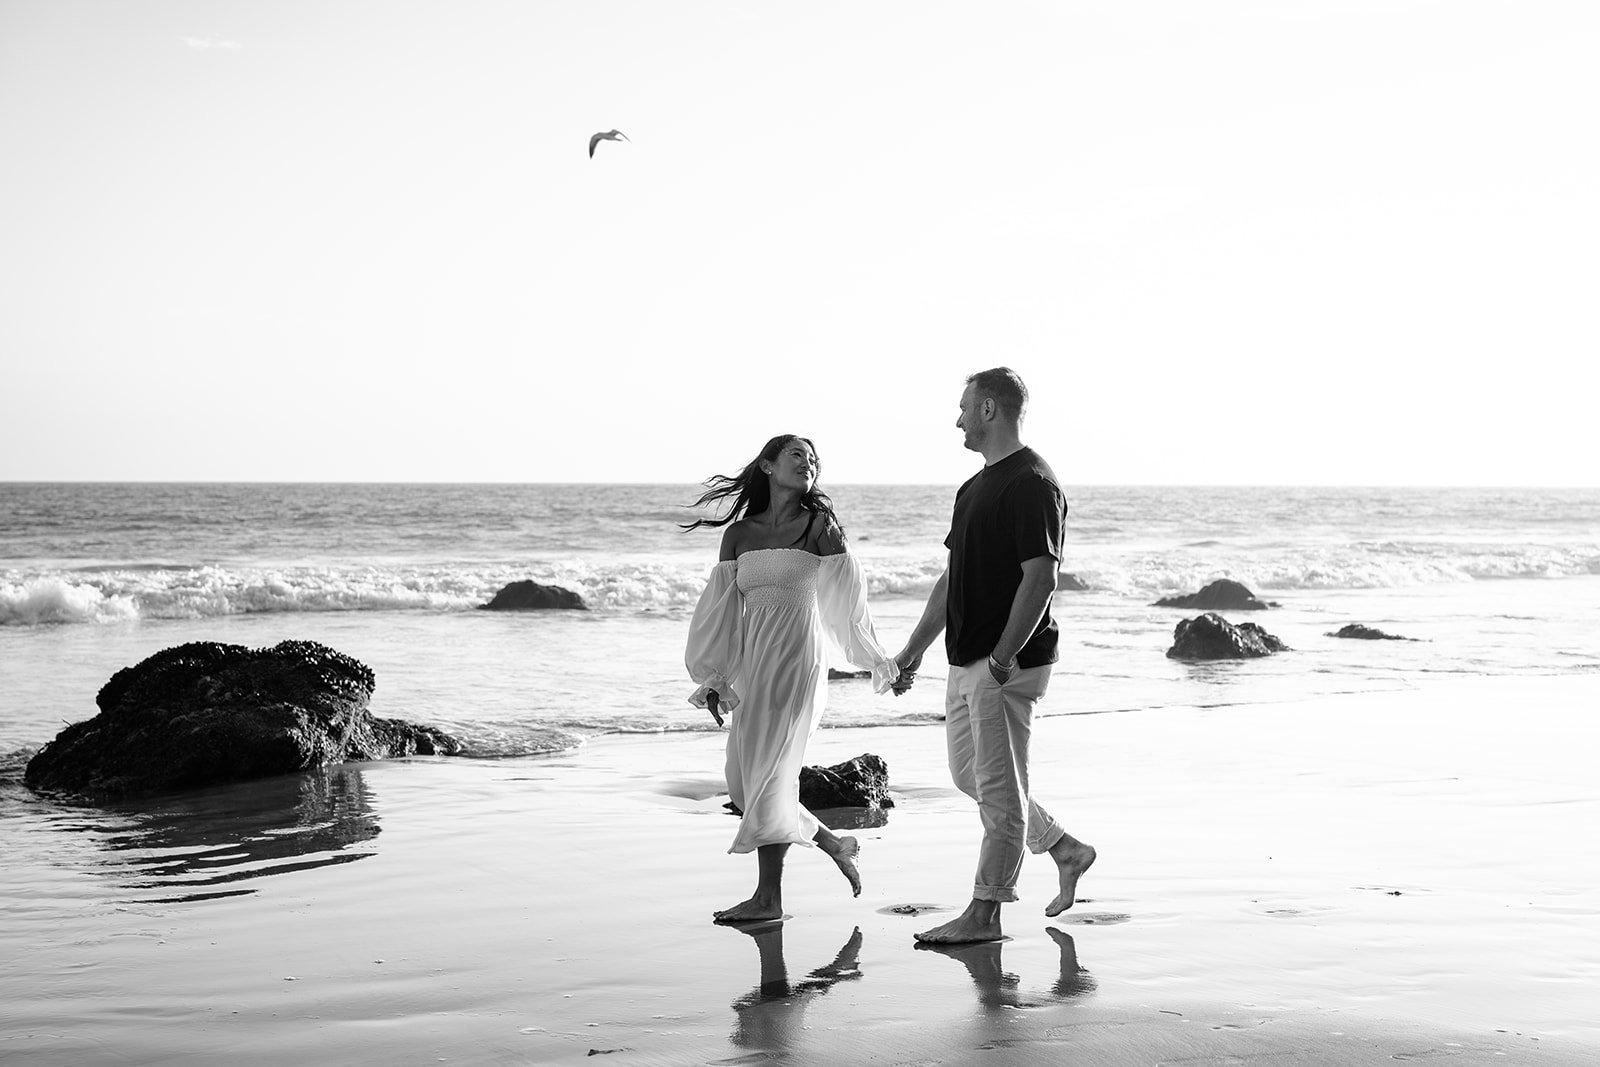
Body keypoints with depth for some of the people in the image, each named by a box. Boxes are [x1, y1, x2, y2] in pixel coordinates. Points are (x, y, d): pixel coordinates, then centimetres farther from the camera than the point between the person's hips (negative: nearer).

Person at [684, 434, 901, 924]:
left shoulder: (819, 525, 1)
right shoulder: (739, 533, 11)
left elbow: (847, 596, 5)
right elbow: (722, 606, 11)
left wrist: (877, 660, 12)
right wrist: (713, 676, 8)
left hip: (796, 655, -5)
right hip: (752, 661, 5)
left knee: (766, 769, -9)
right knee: (745, 778, 5)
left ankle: (768, 896, 2)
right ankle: (833, 843, 21)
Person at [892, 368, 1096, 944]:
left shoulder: (1031, 483, -14)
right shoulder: (975, 487, 16)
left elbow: (1041, 576, -21)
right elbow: (951, 580, 20)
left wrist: (1004, 656, -25)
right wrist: (912, 652, 18)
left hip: (1009, 663, -10)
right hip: (967, 659, 10)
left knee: (998, 786, -3)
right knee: (969, 775, 16)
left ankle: (984, 914, 4)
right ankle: (1066, 850, 29)